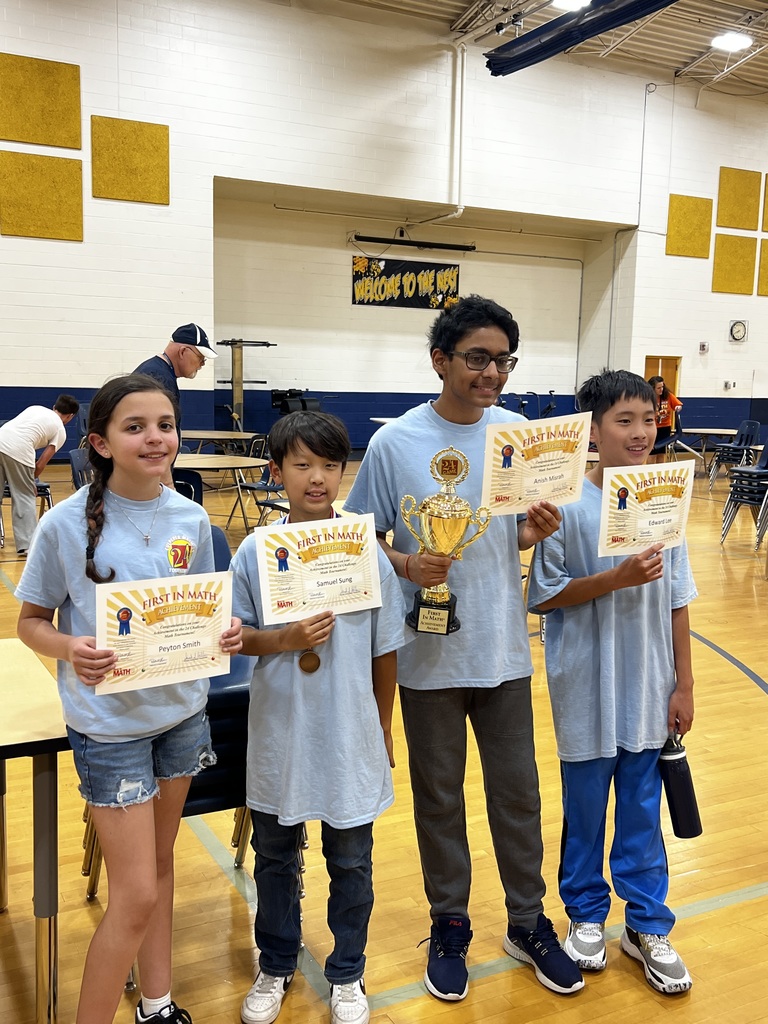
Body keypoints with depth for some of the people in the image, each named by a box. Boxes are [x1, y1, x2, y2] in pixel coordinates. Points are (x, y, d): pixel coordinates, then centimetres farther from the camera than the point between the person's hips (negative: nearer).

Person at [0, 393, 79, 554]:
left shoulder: (36, 408, 29)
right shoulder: (60, 431, 14)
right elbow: (41, 463, 11)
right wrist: (30, 480, 28)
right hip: (18, 450, -5)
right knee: (25, 497, 9)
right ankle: (27, 545, 7)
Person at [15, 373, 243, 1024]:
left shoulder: (191, 520, -3)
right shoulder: (66, 524, -14)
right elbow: (31, 622, -6)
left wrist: (227, 634, -13)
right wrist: (71, 649, -26)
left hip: (182, 710, 5)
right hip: (109, 724, -4)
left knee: (160, 863, 20)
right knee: (135, 894, -1)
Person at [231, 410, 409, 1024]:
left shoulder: (368, 552, -8)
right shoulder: (256, 552, -7)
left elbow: (386, 648, 1)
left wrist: (384, 727, 7)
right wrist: (283, 639, -21)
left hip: (350, 737, 0)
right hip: (279, 734, 1)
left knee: (351, 861, 14)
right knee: (275, 857, 18)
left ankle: (347, 974, 37)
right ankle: (277, 967, 42)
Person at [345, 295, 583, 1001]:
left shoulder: (520, 434, -1)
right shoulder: (395, 443, -10)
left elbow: (522, 532, 9)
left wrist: (537, 531, -13)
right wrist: (405, 565, -22)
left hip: (504, 649, 2)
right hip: (429, 654, -2)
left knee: (518, 791, 14)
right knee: (439, 796, 14)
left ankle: (528, 924, 35)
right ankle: (450, 927, 34)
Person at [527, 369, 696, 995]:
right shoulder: (569, 504, -13)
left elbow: (677, 600, 4)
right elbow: (545, 595, -10)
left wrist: (683, 684, 5)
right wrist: (616, 578, -22)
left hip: (649, 689, 3)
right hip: (588, 690, -3)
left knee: (643, 809, 15)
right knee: (586, 807, 14)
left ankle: (647, 926, 33)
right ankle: (587, 913, 36)